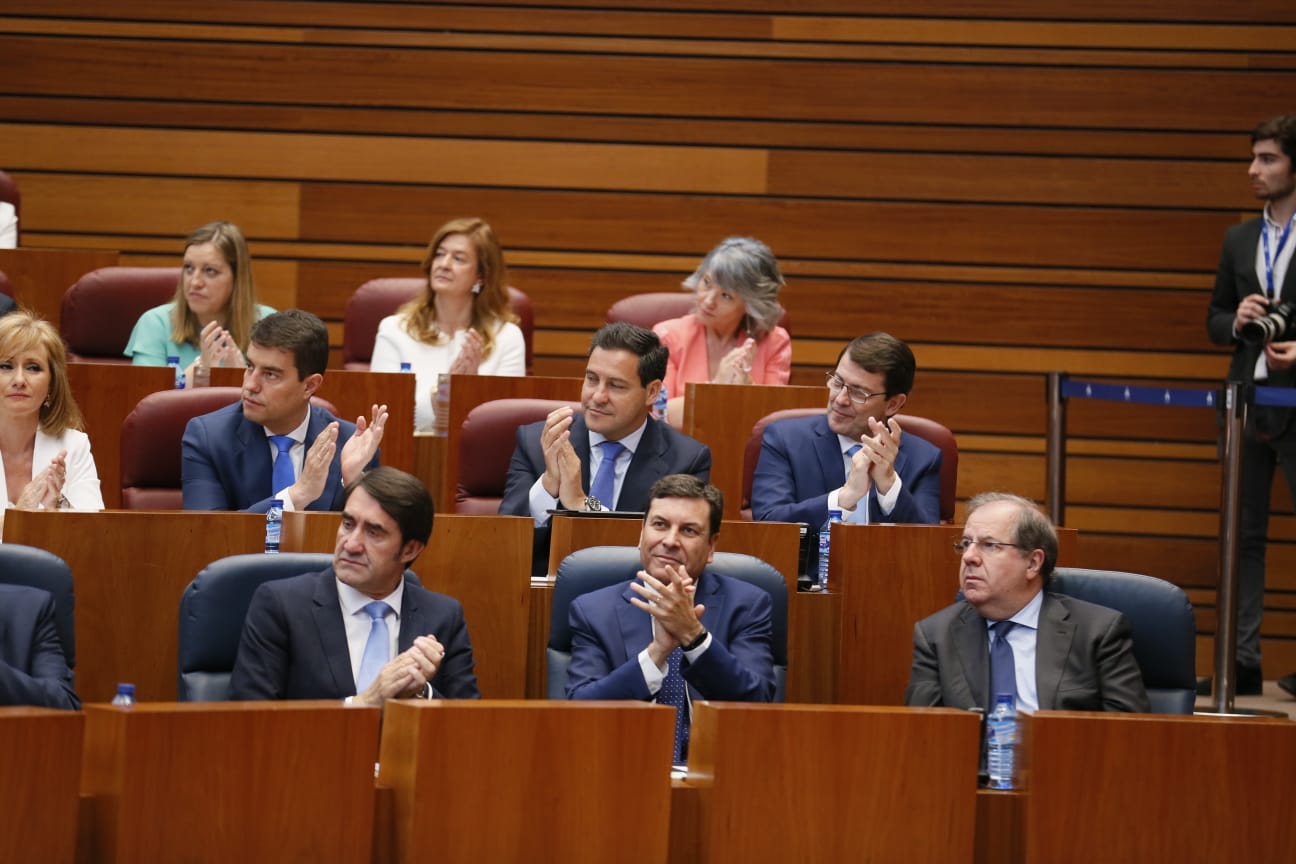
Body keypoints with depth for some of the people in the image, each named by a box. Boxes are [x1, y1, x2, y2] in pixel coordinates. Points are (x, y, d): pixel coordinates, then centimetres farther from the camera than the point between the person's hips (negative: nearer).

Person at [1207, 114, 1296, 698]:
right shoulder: (1240, 240, 13)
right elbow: (1215, 322, 18)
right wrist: (1236, 321, -4)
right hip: (1247, 403, 6)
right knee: (1243, 534, 7)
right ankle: (1243, 660, 10)